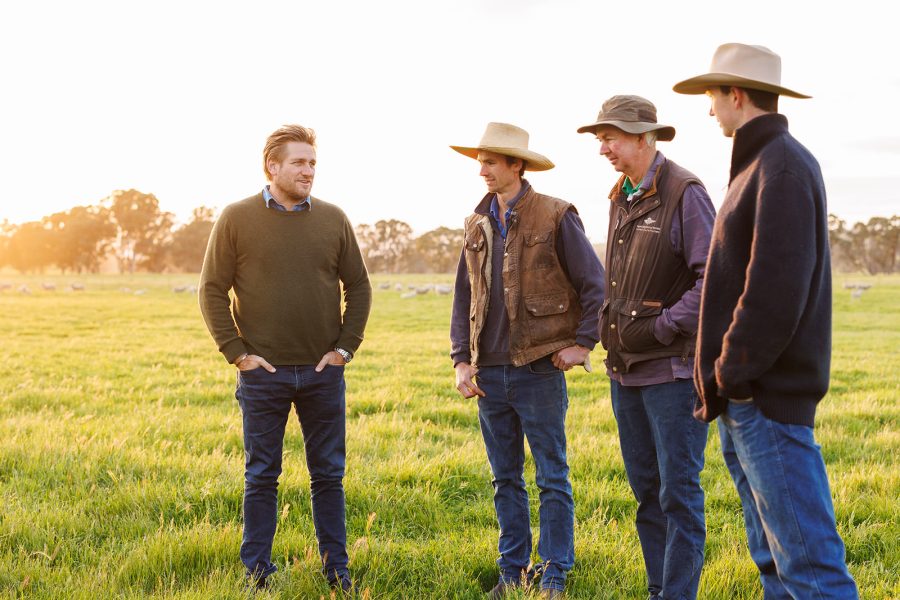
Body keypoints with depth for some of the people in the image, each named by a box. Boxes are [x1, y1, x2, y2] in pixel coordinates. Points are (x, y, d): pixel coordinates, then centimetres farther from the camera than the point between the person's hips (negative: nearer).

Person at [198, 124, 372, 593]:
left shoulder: (333, 219, 5)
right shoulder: (237, 219, -2)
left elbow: (359, 288, 10)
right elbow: (212, 290, -1)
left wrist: (345, 347, 2)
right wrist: (236, 353, -7)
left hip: (323, 372, 2)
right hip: (264, 373, -2)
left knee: (328, 475, 10)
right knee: (261, 476, 7)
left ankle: (336, 568, 21)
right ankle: (257, 570, 18)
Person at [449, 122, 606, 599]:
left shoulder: (555, 218, -6)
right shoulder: (477, 225, 11)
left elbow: (595, 285, -5)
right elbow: (463, 299, 14)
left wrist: (583, 343, -8)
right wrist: (461, 360, 6)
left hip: (539, 370, -5)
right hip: (489, 373, 6)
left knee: (552, 478, 3)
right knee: (505, 480, 13)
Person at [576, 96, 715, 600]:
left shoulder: (685, 193, -11)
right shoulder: (621, 199, 14)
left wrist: (661, 327, -18)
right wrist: (612, 331, 10)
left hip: (673, 367, -8)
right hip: (627, 368, 8)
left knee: (679, 490, -3)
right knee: (645, 488, 13)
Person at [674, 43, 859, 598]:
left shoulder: (783, 167, -13)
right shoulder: (760, 165, 17)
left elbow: (776, 288, -22)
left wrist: (729, 375, -15)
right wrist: (724, 379, 14)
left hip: (767, 397, -10)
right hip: (746, 400, 10)